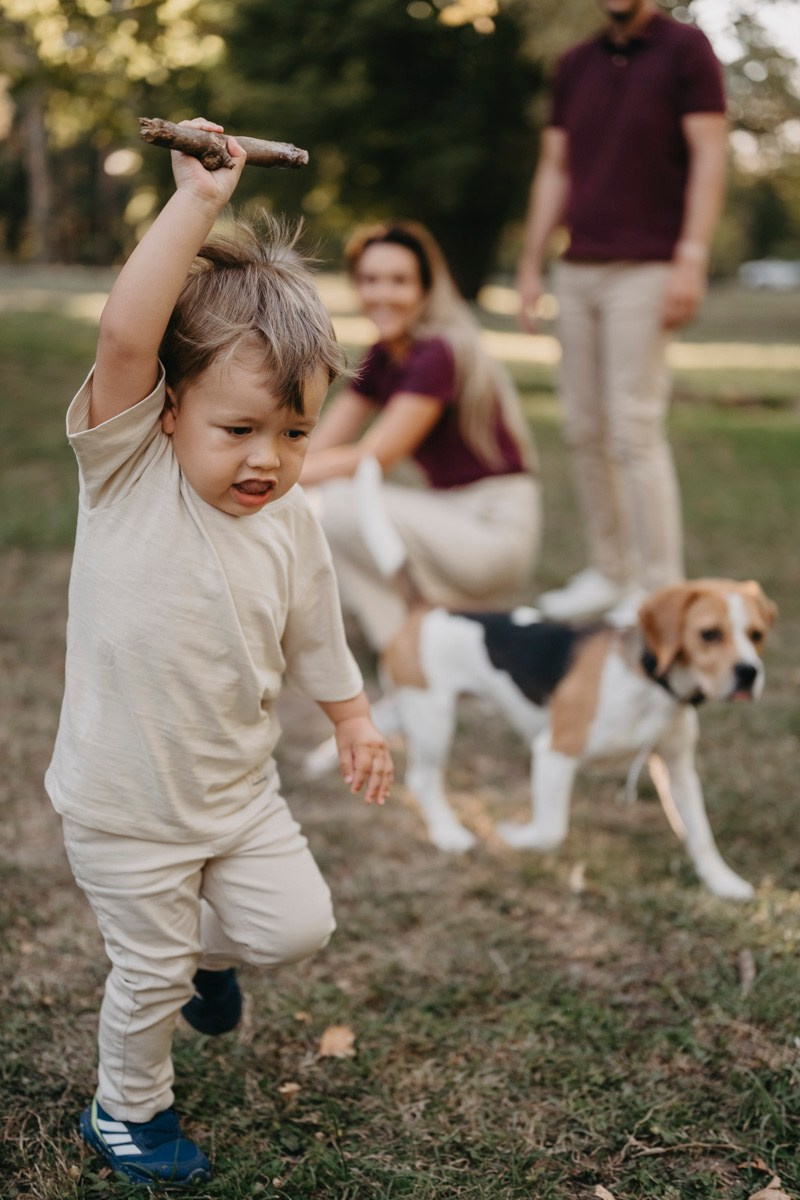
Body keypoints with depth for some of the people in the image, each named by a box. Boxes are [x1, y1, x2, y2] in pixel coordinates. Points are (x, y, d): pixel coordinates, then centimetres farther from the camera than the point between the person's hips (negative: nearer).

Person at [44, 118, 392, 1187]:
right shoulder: (130, 469, -20)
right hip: (123, 808, -4)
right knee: (149, 974, 10)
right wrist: (196, 201, -39)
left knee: (297, 926, 10)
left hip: (239, 790, 4)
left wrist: (353, 721, 19)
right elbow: (126, 335, -37)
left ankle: (204, 950, 43)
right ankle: (127, 1108, 38)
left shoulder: (292, 526, -7)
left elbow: (315, 637, 10)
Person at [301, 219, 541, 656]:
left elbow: (373, 458, -22)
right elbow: (316, 448, 3)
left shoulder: (440, 353, -18)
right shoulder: (383, 357, 8)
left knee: (337, 505, -24)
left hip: (496, 532, -8)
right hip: (447, 515, 8)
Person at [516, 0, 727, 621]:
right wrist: (531, 265, 13)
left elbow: (709, 157, -7)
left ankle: (661, 589, -3)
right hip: (579, 269, 6)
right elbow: (554, 168, 17)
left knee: (635, 427, -10)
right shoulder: (576, 65, 16)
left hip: (645, 268, -6)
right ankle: (610, 571, 17)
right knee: (584, 430, 7)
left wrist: (692, 258, -15)